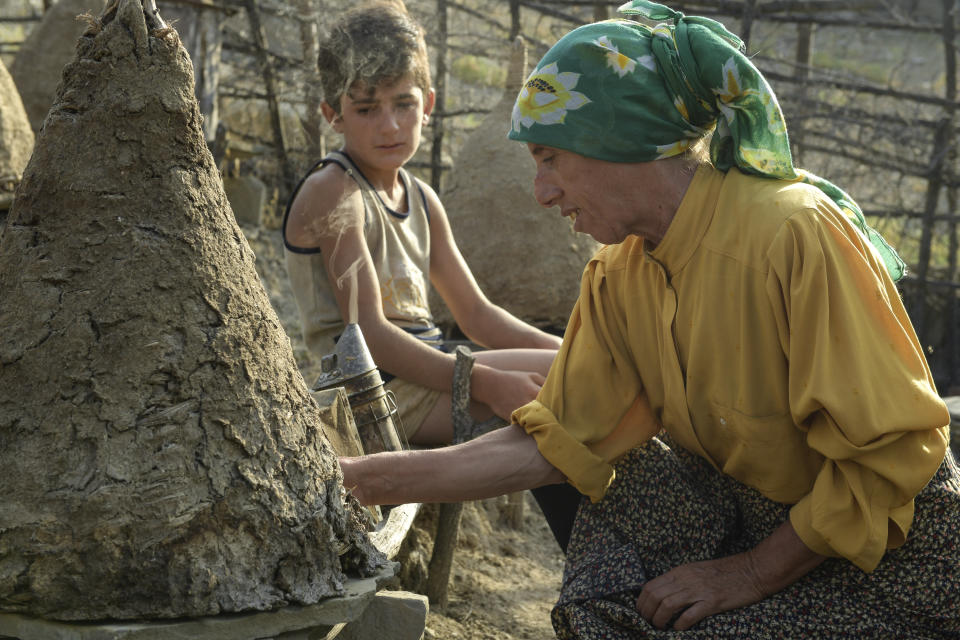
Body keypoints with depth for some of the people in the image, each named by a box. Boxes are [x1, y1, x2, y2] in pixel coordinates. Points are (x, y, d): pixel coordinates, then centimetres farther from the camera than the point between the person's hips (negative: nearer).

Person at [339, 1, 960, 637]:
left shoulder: (794, 234, -25)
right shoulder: (617, 278, -2)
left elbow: (891, 449, -23)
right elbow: (553, 442, 0)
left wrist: (753, 573, -19)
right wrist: (367, 479, -4)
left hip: (891, 555, -7)